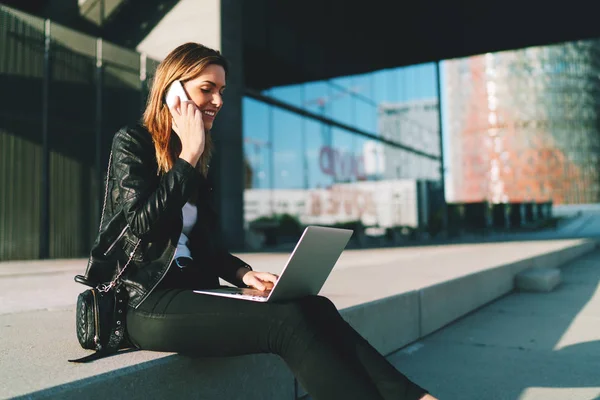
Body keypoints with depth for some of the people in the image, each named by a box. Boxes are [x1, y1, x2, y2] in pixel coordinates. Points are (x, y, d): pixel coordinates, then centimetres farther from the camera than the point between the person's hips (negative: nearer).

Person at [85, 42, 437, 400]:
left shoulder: (195, 159, 17)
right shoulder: (131, 143, -2)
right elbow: (144, 222, -18)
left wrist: (243, 274, 0)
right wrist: (189, 155, -11)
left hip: (191, 292, 6)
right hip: (146, 304, -6)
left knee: (314, 307, -19)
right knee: (288, 319, -28)